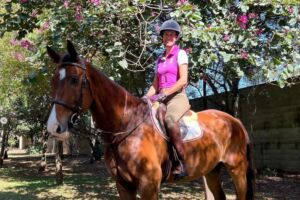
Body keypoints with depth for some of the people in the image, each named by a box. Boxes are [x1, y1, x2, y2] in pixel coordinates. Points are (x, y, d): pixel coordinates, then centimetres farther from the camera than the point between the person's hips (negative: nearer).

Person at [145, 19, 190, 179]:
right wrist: (146, 97, 1)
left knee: (169, 119, -37)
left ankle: (182, 162, -30)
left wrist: (165, 93, -18)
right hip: (162, 99, 6)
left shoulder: (180, 54, 3)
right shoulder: (160, 59, 20)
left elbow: (183, 80, -9)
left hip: (177, 97, -6)